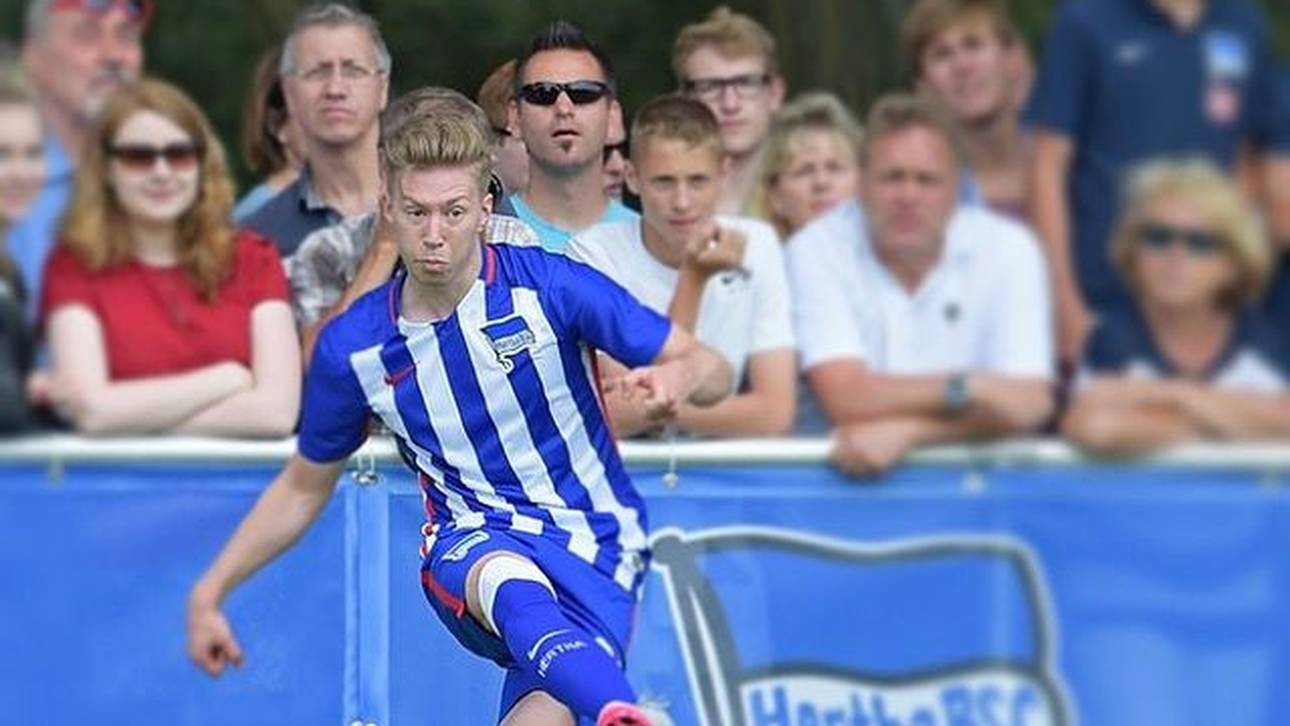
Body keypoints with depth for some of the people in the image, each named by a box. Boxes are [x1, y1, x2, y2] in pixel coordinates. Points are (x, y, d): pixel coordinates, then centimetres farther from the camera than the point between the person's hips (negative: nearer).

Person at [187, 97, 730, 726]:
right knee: (511, 583, -40)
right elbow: (304, 486, 19)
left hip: (595, 549, 1)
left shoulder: (548, 285, -7)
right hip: (473, 543, -1)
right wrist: (210, 593, 15)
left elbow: (710, 370, -2)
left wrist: (679, 379, -26)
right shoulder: (351, 347, 2)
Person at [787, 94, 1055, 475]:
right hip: (847, 473, -2)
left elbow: (1027, 405, -10)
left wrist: (905, 431, -20)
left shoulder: (1009, 248, -2)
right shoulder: (816, 250, -5)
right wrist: (968, 387, -15)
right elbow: (846, 399, -15)